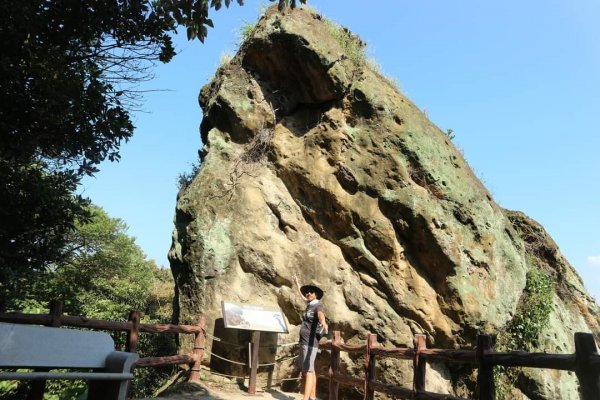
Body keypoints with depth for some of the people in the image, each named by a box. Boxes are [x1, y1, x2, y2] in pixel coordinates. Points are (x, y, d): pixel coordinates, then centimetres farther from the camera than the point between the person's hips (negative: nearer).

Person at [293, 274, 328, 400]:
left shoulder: (318, 305, -12)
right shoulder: (309, 304, 12)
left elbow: (321, 314, -36)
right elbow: (302, 295, 33)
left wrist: (323, 322, -58)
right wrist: (297, 283, 44)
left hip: (310, 342, -9)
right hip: (304, 342, 9)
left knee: (308, 370, -14)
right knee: (310, 370, 13)